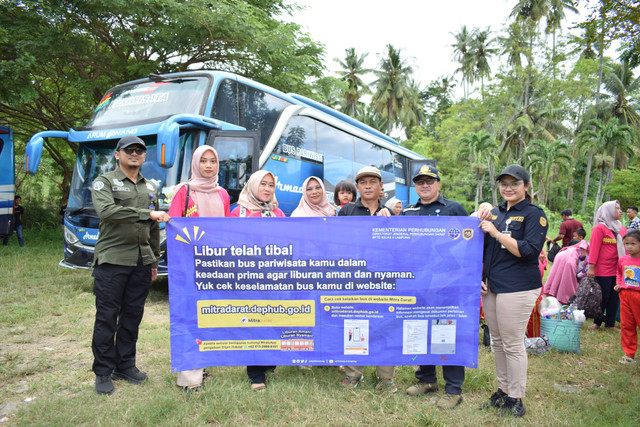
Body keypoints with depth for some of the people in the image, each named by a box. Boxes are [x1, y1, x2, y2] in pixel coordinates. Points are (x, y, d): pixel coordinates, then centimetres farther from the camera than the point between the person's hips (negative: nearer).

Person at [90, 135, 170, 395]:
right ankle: (103, 372, 13)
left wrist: (154, 261, 19)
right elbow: (106, 211, -20)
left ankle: (125, 365, 23)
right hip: (112, 259, -5)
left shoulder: (150, 187, 18)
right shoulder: (104, 182, 1)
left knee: (133, 315, 10)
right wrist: (147, 213, -23)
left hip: (141, 262, 5)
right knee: (107, 316, 1)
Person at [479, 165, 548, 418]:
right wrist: (480, 276, 10)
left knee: (513, 345, 0)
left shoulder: (534, 214, -6)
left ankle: (516, 399, 15)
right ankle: (503, 390, 29)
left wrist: (496, 233, -19)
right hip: (491, 287, 7)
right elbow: (483, 248, 21)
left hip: (517, 289, -7)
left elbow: (529, 251, -18)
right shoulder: (495, 213, 13)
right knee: (497, 342, 15)